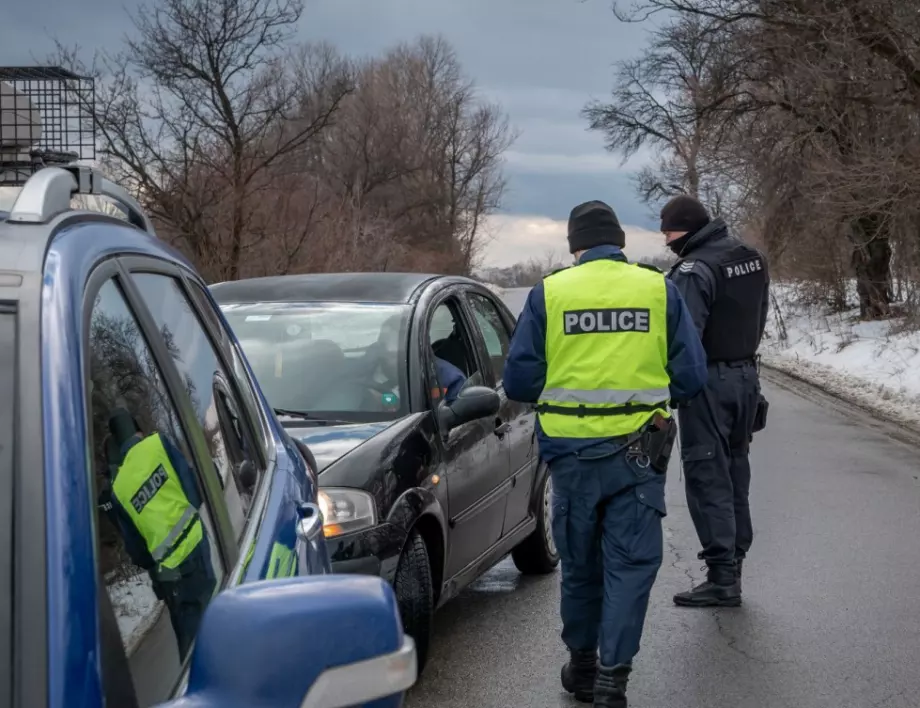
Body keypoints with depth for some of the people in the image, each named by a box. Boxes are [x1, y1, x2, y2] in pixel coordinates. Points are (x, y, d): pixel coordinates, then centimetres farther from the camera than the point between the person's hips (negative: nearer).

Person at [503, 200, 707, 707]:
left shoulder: (548, 292, -2)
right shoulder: (659, 289, -1)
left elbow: (519, 381, -2)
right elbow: (690, 376, 0)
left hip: (571, 451, 1)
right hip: (637, 452, -1)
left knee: (579, 561, 17)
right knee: (631, 562, 5)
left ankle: (581, 664, 30)